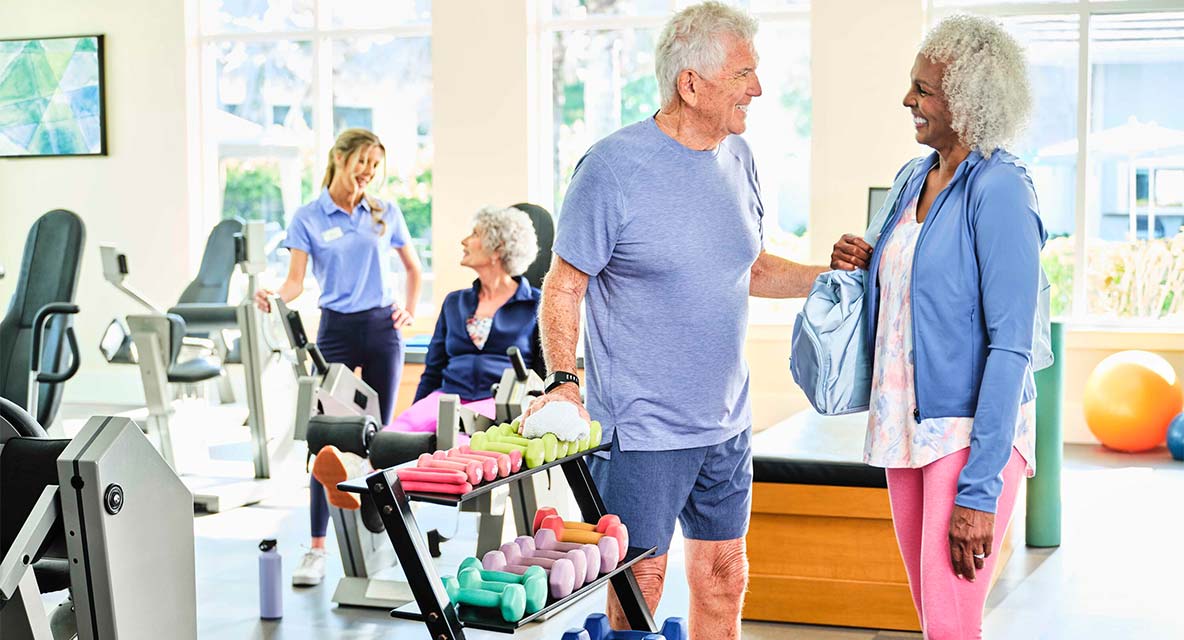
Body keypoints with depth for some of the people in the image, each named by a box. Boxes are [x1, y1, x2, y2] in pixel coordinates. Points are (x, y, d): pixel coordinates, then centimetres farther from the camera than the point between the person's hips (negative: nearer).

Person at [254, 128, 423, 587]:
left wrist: (410, 309, 7)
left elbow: (413, 267, 19)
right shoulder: (308, 218, 0)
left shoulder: (386, 214, 6)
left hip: (382, 329, 2)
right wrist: (275, 297, -27)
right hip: (336, 330, -2)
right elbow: (296, 279, -7)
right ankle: (317, 548, -3)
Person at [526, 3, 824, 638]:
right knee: (639, 585, 2)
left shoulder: (737, 157, 7)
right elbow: (564, 285, -10)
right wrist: (562, 382, -20)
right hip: (640, 428, -6)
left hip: (726, 424, 6)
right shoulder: (613, 165, -13)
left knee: (723, 578, 14)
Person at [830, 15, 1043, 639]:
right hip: (906, 424, 8)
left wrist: (980, 489, -21)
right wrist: (866, 267, 2)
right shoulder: (918, 178, 10)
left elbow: (1010, 345, -18)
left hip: (971, 430, -8)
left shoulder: (999, 188, -15)